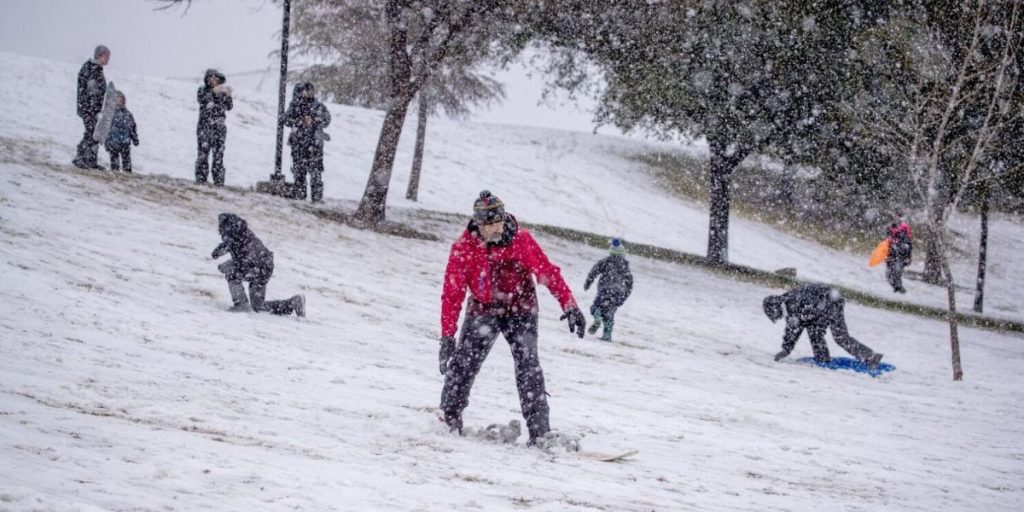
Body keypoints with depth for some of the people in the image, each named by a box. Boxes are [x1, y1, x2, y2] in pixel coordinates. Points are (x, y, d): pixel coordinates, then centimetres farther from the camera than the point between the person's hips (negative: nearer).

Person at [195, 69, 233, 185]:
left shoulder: (222, 91, 12)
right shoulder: (202, 90, 4)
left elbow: (229, 107, 5)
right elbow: (203, 100, -16)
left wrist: (228, 96, -11)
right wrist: (214, 91, -25)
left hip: (220, 127, 3)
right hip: (205, 126, -3)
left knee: (218, 154, 0)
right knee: (204, 152, -7)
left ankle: (219, 181, 1)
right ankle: (200, 179, -4)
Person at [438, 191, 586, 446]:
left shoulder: (521, 239, -16)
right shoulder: (464, 247, -15)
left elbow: (548, 272, -12)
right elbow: (452, 293, -14)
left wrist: (569, 306, -20)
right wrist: (447, 336, -18)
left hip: (520, 310, -1)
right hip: (483, 309, 1)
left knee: (528, 365, -15)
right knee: (463, 363, -6)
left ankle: (539, 430, -18)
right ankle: (450, 419, 15)